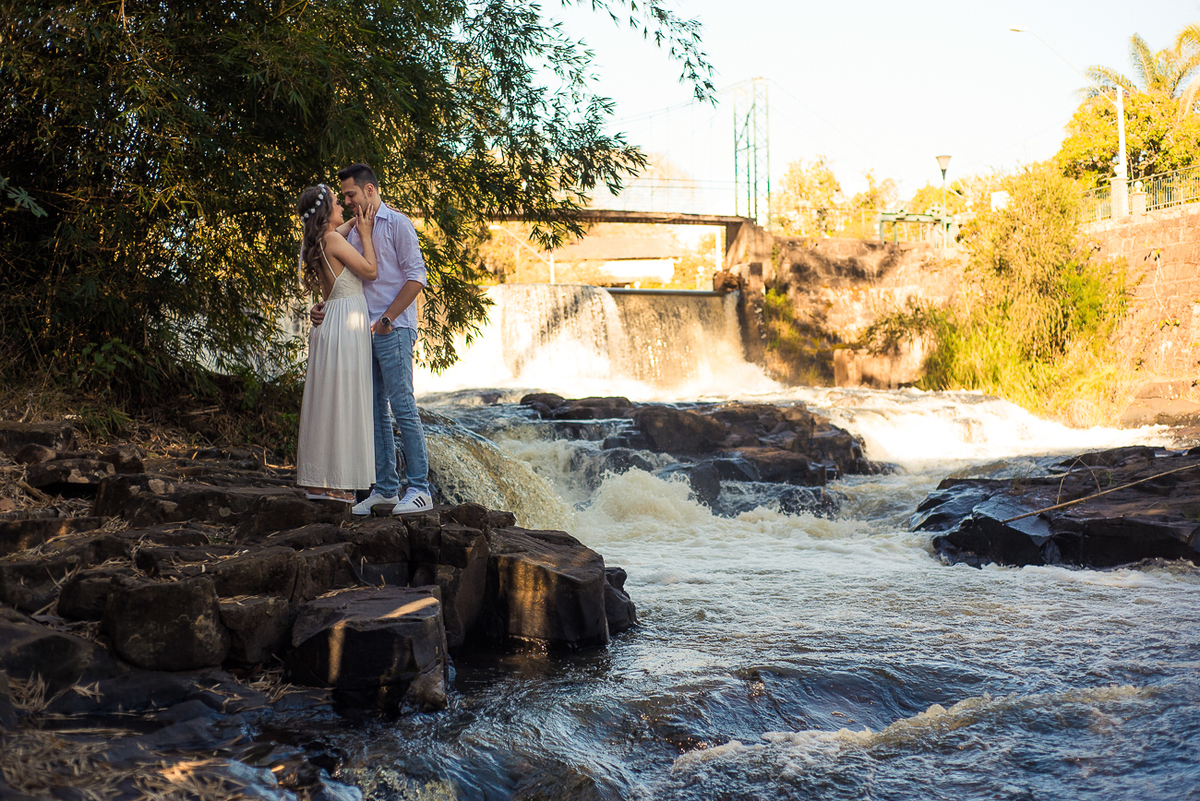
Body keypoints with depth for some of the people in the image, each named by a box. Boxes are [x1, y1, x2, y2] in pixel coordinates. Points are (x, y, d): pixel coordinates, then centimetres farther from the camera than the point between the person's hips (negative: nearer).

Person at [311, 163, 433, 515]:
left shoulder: (397, 224, -2)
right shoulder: (354, 232, 19)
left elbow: (416, 276, -9)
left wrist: (386, 319, -14)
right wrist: (323, 307, 3)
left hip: (393, 331, -7)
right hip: (363, 332, 7)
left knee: (402, 406, -10)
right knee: (375, 410, 6)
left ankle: (419, 488, -7)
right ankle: (384, 488, 11)